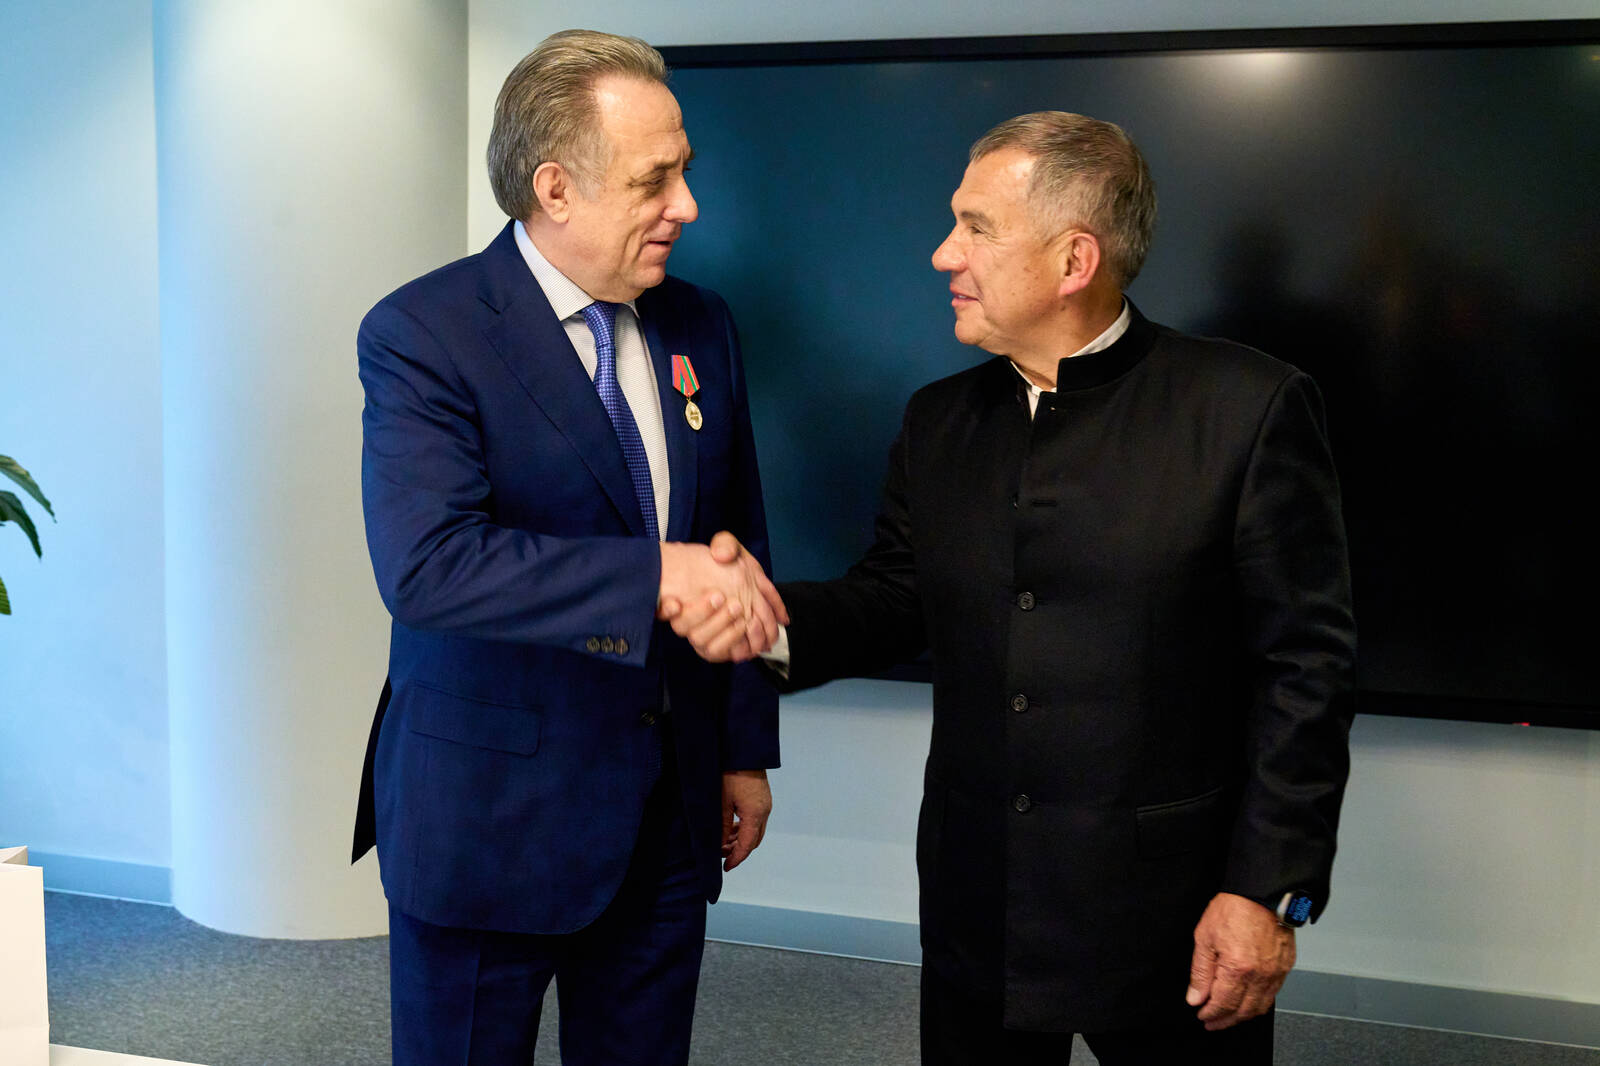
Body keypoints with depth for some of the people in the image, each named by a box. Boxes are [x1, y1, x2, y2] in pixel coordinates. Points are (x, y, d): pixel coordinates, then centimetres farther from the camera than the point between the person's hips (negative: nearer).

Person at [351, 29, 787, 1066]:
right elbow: (425, 563, -28)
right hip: (490, 813, -5)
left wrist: (746, 749, 13)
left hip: (669, 809, 5)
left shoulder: (701, 327, 5)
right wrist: (655, 575, -33)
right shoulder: (423, 334, -14)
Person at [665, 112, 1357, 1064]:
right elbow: (892, 602, 9)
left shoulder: (1249, 406, -9)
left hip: (1168, 911, -4)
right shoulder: (939, 422, 8)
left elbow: (1306, 664, -10)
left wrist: (1268, 889, -12)